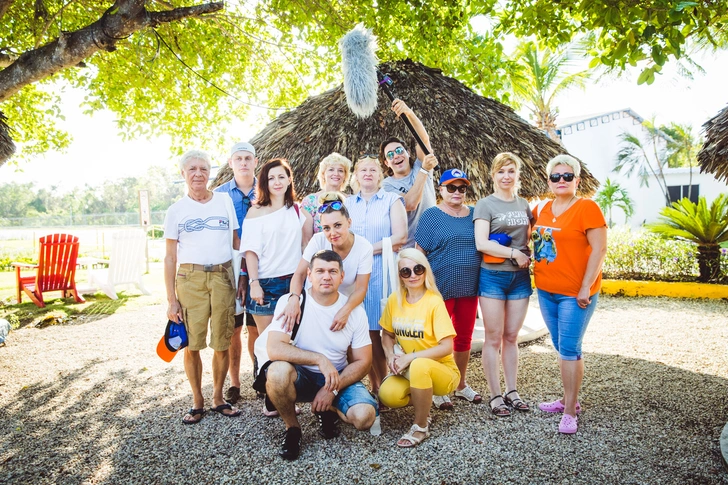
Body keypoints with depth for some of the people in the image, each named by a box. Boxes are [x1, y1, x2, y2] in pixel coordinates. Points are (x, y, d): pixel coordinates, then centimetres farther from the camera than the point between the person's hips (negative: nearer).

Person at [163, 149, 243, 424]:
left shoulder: (225, 201, 8)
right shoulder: (176, 210, 5)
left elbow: (236, 241, 12)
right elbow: (170, 257, 5)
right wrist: (171, 299, 0)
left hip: (223, 277, 1)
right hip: (190, 278, -1)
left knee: (222, 343, 6)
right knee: (191, 344, 1)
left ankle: (218, 398, 22)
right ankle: (197, 402, 19)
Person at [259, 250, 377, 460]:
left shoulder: (354, 310, -7)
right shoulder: (291, 302, -14)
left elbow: (362, 361, -3)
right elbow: (273, 348, -26)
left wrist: (332, 389, -15)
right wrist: (319, 359, -32)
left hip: (338, 378, 2)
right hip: (300, 377, -1)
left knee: (365, 417, -24)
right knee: (278, 371, -35)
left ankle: (328, 410, 12)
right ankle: (292, 428, -5)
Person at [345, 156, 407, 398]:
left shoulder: (392, 200, 6)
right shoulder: (348, 203, 17)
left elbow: (400, 236, -6)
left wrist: (368, 249, -8)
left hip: (383, 271, -3)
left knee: (382, 329, -6)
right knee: (365, 331, 1)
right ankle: (375, 386, 11)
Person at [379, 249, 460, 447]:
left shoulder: (434, 302, -18)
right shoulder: (394, 299, -4)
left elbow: (446, 347, -21)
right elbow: (387, 334, 9)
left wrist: (409, 358, -25)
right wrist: (390, 355, -11)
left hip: (442, 371, -4)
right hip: (409, 371, 4)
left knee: (419, 365, -37)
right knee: (388, 394, -25)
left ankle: (421, 426, -14)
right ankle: (422, 403, 9)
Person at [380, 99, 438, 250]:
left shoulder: (420, 167, 6)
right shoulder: (387, 185, -2)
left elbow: (424, 139, -12)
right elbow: (410, 204, -19)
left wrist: (409, 113, -28)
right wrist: (424, 170, -20)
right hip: (406, 247, -2)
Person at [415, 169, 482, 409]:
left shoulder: (474, 214, 9)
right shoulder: (431, 215, -3)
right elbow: (420, 252, -6)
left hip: (469, 288, 5)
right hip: (441, 288, -4)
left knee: (464, 338, 15)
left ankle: (460, 385, 32)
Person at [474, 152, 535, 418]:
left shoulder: (524, 205, 13)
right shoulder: (485, 205, -3)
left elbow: (530, 238, 20)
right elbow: (481, 243, -14)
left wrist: (530, 255, 0)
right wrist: (514, 253, -15)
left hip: (520, 277, 5)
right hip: (493, 276, -4)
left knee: (511, 336, 11)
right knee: (493, 338, 1)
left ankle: (512, 391, 22)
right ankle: (495, 395, 11)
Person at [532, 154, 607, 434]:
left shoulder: (587, 208, -10)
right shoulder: (542, 209, 9)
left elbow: (599, 249, -14)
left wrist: (586, 288, -18)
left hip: (575, 294, -6)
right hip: (546, 291, 7)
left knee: (569, 349, -4)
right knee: (561, 348, 16)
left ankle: (570, 412, 6)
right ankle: (569, 399, 30)